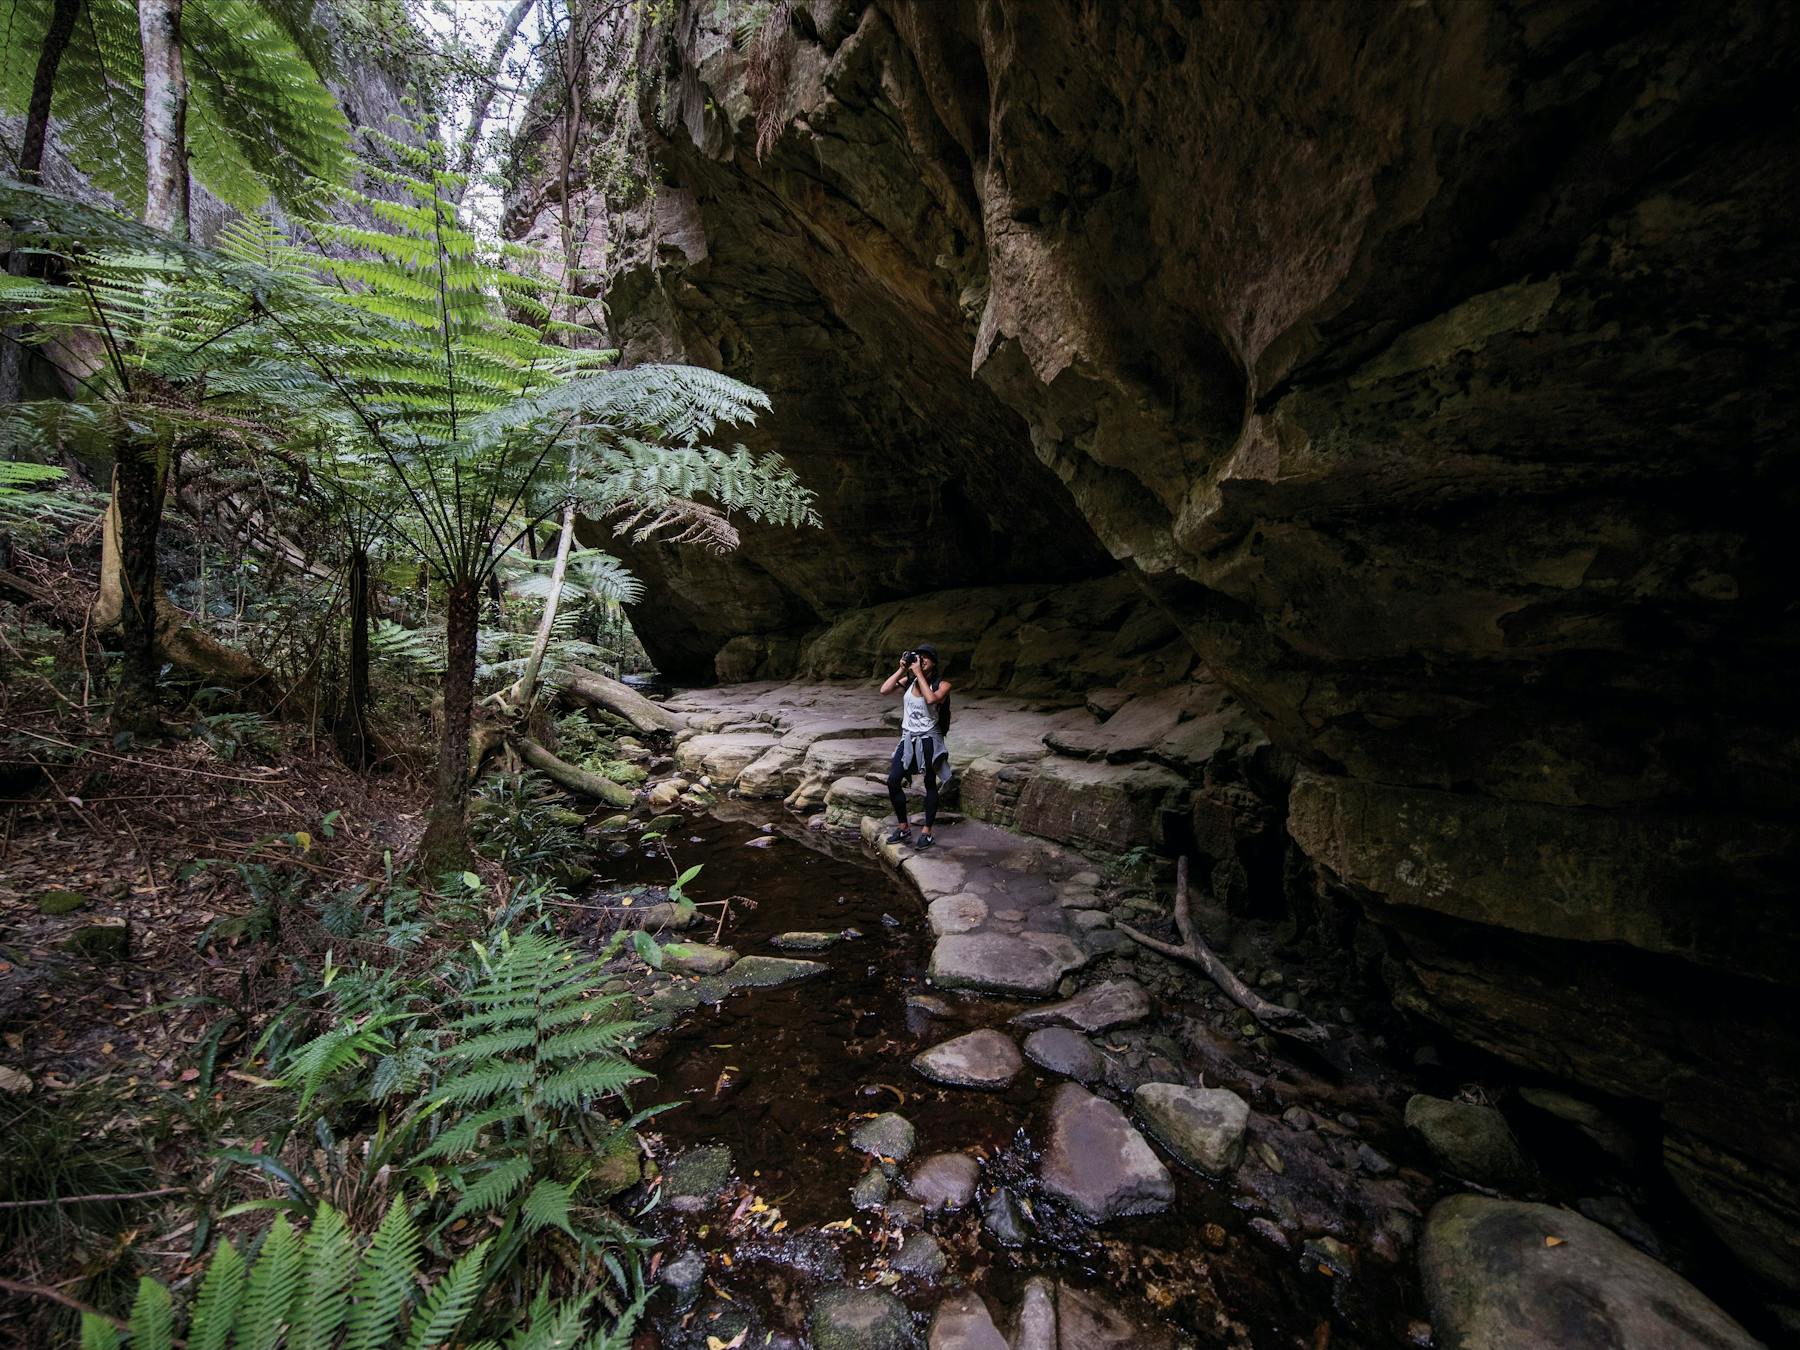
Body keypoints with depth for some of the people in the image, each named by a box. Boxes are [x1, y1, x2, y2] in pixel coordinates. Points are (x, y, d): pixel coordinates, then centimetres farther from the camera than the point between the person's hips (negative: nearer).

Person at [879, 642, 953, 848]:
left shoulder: (942, 684, -7)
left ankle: (927, 833, 16)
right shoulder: (908, 681, 4)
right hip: (908, 739, 4)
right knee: (893, 781, -4)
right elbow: (884, 690, -9)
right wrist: (902, 669, -8)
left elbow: (931, 699, -28)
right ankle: (903, 827, 13)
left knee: (930, 785, 6)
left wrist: (919, 673, -21)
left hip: (929, 740, -4)